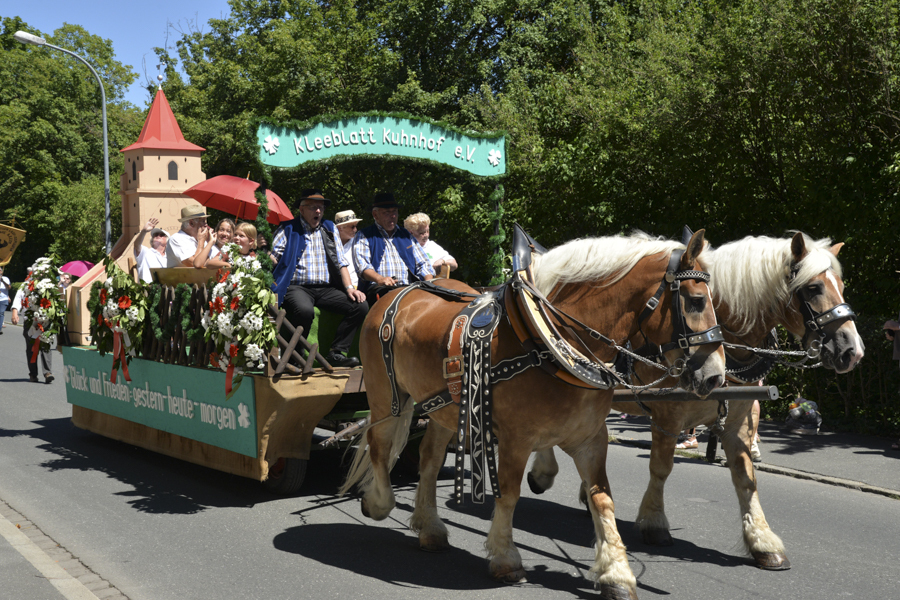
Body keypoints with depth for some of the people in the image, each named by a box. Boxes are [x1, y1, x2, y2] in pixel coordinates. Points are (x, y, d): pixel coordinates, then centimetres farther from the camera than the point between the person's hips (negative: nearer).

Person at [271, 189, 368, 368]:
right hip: (297, 287, -5)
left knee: (361, 306, -18)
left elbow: (340, 261, 17)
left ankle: (336, 353, -12)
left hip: (326, 289, 5)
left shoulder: (330, 228, 20)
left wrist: (349, 288, 3)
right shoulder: (288, 229, 8)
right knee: (304, 310, -39)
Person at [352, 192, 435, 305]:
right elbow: (362, 265, -2)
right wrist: (380, 279, -24)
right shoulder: (364, 236, 15)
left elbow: (422, 264, 25)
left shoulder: (406, 236, 29)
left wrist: (429, 282, 1)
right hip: (378, 288, -4)